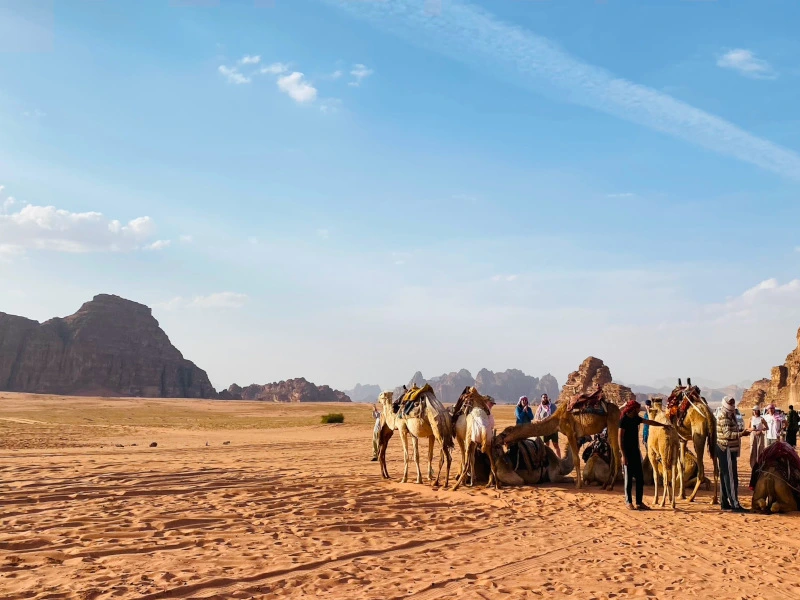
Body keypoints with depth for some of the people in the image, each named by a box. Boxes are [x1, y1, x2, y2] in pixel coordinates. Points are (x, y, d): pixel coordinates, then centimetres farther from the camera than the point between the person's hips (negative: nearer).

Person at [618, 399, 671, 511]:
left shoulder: (636, 419, 11)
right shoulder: (624, 419, -12)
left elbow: (649, 422, 28)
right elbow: (620, 438, -15)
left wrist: (663, 425, 37)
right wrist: (623, 455, -18)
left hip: (636, 451, 8)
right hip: (628, 452, -8)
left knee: (640, 478, 6)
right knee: (628, 478, -2)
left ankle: (639, 502, 12)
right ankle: (628, 502, 7)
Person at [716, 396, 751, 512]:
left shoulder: (730, 416, 18)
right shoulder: (724, 417, -15)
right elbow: (727, 434, -24)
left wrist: (741, 431, 7)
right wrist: (741, 434, -35)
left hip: (729, 451, 10)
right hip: (726, 450, -10)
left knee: (725, 477, 13)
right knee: (731, 477, -10)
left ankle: (725, 503, 18)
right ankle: (735, 504, -9)